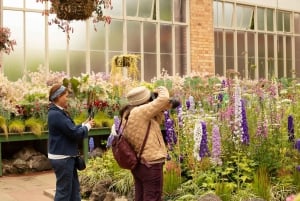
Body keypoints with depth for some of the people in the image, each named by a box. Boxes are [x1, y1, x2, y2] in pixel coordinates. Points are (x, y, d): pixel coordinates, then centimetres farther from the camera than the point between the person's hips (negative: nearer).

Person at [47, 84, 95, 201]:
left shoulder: (58, 112, 11)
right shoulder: (56, 114, -21)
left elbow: (70, 129, 17)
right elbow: (74, 133, -21)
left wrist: (84, 124, 5)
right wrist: (87, 126, -5)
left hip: (66, 157, 10)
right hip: (62, 158, -10)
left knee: (74, 189, 16)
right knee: (64, 190, 1)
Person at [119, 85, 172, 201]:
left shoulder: (128, 114, 8)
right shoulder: (139, 112, -19)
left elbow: (153, 123, 18)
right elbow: (163, 99, -20)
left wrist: (162, 110, 6)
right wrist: (161, 90, 1)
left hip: (137, 164, 9)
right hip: (150, 165, -9)